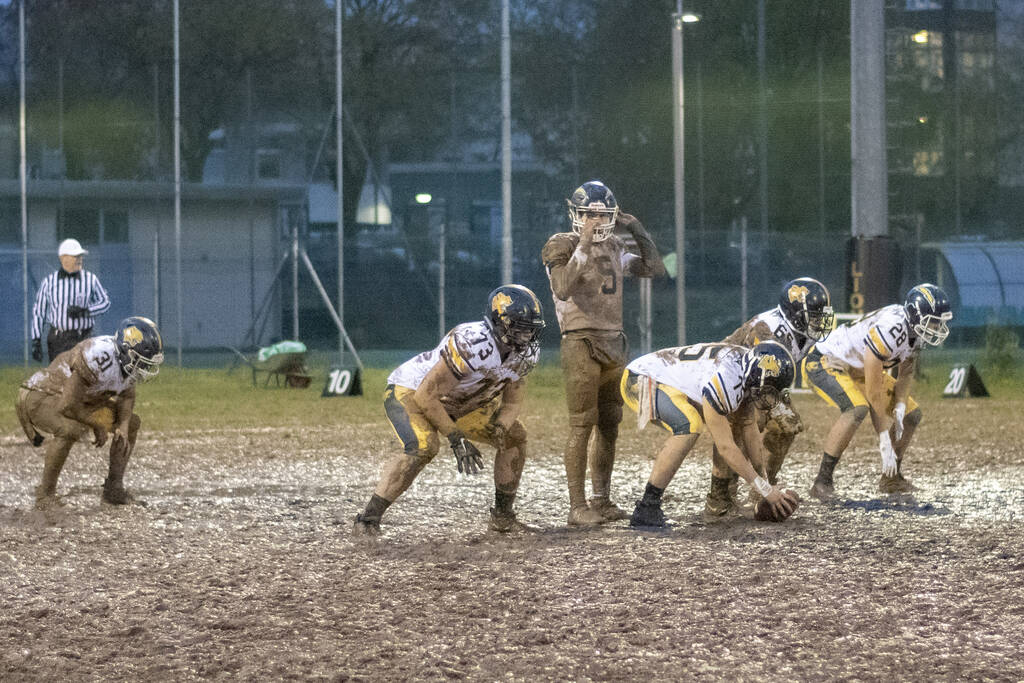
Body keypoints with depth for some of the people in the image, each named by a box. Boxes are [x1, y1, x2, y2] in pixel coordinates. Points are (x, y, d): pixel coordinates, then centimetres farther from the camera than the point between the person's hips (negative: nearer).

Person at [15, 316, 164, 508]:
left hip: (78, 400, 9)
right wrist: (97, 426, -17)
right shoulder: (99, 358, -36)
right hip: (41, 397, -9)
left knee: (132, 423, 6)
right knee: (71, 430, -38)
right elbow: (68, 405, -32)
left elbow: (126, 396, 9)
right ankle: (45, 494, -21)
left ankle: (114, 488, 10)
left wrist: (123, 425, -9)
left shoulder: (128, 359, -9)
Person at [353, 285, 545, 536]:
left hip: (458, 402, 8)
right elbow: (426, 395, -33)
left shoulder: (526, 352, -13)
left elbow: (514, 393, 1)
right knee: (423, 447, -34)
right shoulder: (473, 345, -37)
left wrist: (502, 426, -20)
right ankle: (368, 519, -27)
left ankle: (502, 515, 16)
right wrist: (455, 437, -31)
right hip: (410, 392, -8)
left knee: (514, 436, 4)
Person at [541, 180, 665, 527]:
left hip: (613, 344, 7)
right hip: (581, 343, -7)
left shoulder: (613, 248, 13)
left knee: (609, 427, 9)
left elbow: (654, 268, 14)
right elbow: (563, 289, -23)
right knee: (582, 426, -9)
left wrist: (637, 231, 5)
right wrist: (584, 244, -25)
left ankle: (602, 501, 16)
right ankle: (577, 507, -9)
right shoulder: (562, 247, -7)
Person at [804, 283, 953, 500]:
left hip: (857, 368, 9)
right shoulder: (890, 329, -37)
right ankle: (822, 481, -28)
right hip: (824, 362, -9)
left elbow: (906, 372, 4)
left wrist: (899, 408, -14)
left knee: (912, 414, 6)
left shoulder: (916, 328, -10)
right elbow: (873, 390, -33)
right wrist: (885, 442, -29)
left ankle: (891, 478, 20)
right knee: (857, 409, -35)